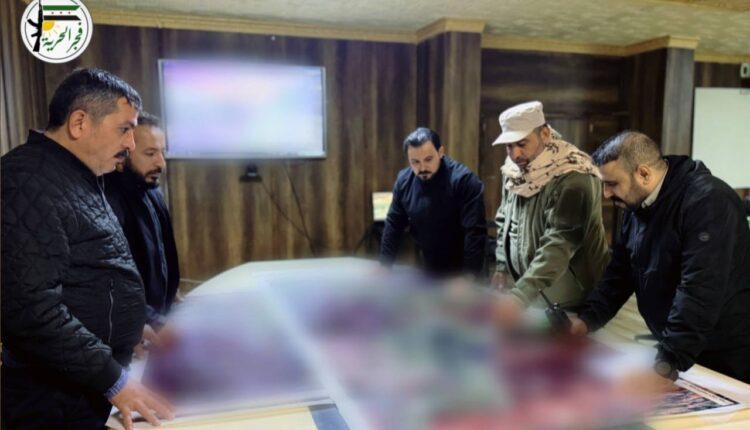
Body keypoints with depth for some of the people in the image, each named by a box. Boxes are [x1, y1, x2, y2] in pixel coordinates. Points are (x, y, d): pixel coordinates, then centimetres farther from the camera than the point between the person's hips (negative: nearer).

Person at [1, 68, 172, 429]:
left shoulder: (80, 177, 11)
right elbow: (30, 307, -29)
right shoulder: (30, 183, -22)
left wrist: (129, 325, 19)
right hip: (55, 398, -9)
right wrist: (114, 381, -25)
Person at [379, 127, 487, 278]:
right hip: (427, 268, 5)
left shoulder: (464, 180, -24)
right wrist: (384, 267, -2)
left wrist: (469, 275, -30)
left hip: (459, 271, -5)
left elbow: (475, 232, -26)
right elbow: (393, 226, 1)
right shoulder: (404, 181, -6)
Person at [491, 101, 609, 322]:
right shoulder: (515, 169, 2)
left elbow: (559, 245, -33)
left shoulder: (572, 178, -23)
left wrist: (520, 295, -41)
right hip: (527, 292, 7)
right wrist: (501, 266, 10)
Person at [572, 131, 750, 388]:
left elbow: (700, 292, -33)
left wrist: (666, 367, -36)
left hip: (725, 360, -7)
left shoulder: (707, 201, -24)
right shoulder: (638, 207, 2)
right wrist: (587, 321, -5)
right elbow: (620, 271, 7)